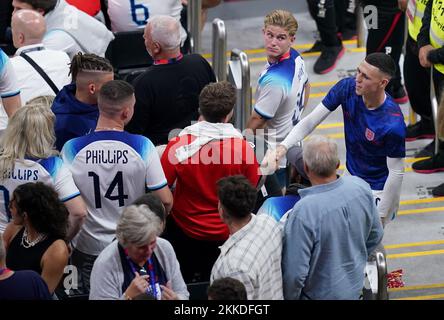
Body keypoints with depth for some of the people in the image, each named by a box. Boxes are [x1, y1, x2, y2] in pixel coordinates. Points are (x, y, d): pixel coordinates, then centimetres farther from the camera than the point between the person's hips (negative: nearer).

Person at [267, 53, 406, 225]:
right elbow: (310, 121, -13)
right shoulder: (347, 88, -17)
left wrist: (380, 217, -16)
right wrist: (281, 148, -28)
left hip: (378, 191, -6)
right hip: (352, 178, 6)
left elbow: (396, 173, -22)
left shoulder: (393, 125, -32)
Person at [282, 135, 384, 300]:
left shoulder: (303, 212, -34)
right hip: (355, 288, 5)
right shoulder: (361, 187, -16)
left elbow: (295, 272, -27)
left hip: (320, 295, -5)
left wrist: (289, 298, -9)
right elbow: (376, 235, 1)